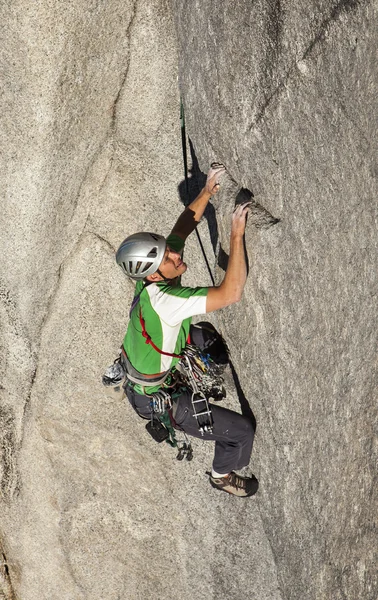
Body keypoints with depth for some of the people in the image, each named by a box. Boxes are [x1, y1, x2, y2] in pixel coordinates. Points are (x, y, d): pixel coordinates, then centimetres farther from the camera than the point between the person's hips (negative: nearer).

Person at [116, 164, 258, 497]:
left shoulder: (151, 274, -15)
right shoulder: (163, 300, -40)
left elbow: (183, 225, 0)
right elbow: (231, 294, -44)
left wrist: (208, 191, -9)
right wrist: (237, 234, -42)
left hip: (136, 376, 9)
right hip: (156, 400, -9)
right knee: (242, 430, 1)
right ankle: (223, 474, 31)